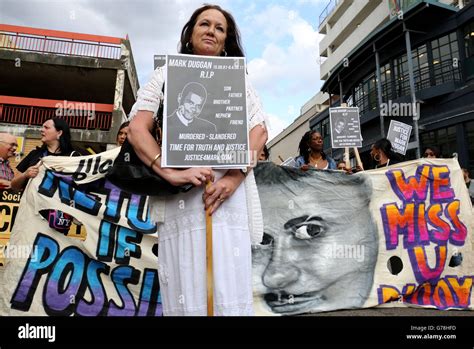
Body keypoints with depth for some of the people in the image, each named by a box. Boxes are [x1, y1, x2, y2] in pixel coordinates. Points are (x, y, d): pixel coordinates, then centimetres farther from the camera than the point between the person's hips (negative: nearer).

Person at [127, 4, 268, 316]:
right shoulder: (166, 74, 17)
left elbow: (260, 131, 7)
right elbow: (137, 129, 4)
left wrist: (236, 175, -11)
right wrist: (170, 172, -14)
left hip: (230, 190, 1)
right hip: (178, 193, 0)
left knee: (229, 290, -2)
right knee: (184, 291, 0)